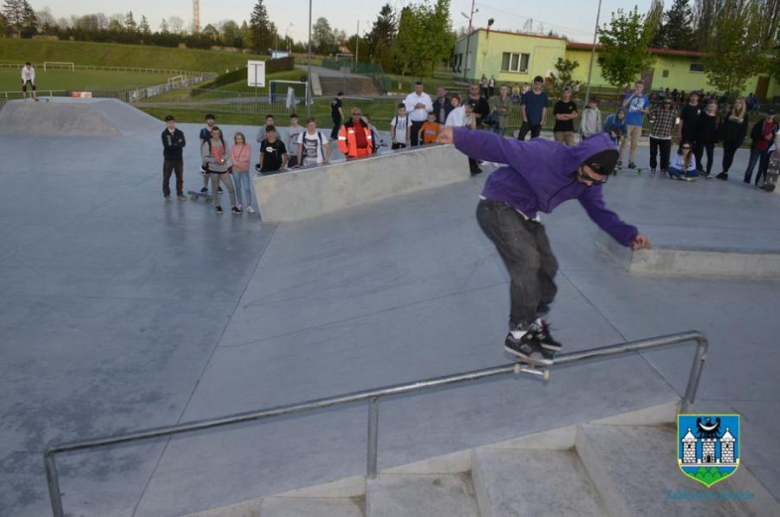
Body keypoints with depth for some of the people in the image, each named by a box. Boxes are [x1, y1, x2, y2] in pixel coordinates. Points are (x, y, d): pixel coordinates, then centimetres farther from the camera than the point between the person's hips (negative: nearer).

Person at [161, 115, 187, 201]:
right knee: (166, 177, 2)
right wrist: (177, 144, -12)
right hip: (168, 159, -2)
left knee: (180, 177, 7)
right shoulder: (164, 133, -4)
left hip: (178, 158, 2)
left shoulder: (179, 132, 3)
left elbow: (183, 143, -10)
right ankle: (167, 194, 14)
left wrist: (173, 145, -17)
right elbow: (166, 145, -16)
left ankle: (180, 194, 18)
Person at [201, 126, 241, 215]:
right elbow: (204, 157, -8)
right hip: (213, 169, -2)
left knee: (230, 187, -2)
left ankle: (234, 206, 6)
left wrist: (224, 159, -14)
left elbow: (228, 153, 6)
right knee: (215, 188, 9)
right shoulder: (207, 144, -6)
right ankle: (217, 205, 26)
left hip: (223, 169, 3)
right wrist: (215, 160, -20)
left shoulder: (223, 142, 4)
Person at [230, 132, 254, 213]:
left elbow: (248, 158, -9)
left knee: (247, 188, -9)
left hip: (245, 170, -1)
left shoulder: (247, 147, 0)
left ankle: (249, 206, -10)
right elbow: (232, 160, -7)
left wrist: (238, 159, -11)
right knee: (238, 187, 10)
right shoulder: (233, 148, 2)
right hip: (236, 170, 2)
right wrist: (239, 164, -20)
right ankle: (240, 204, 22)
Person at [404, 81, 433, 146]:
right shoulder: (409, 97, -1)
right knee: (413, 141, 2)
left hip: (424, 122, 2)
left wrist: (424, 106, -13)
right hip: (414, 122, -2)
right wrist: (414, 107, -18)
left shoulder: (427, 96, 6)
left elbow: (431, 109, 4)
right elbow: (406, 109, -7)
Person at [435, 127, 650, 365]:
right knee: (527, 261, -22)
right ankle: (518, 335, -12)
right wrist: (459, 136, -35)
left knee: (547, 266, 9)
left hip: (525, 216, 9)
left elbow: (600, 212, 6)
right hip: (497, 207, -8)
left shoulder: (589, 181, -6)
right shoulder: (546, 154, -29)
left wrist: (629, 235, -6)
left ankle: (533, 325, 29)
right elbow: (500, 146, -27)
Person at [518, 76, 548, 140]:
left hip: (538, 122, 1)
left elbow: (544, 109, 5)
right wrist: (524, 117, -7)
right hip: (527, 120, -1)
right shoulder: (528, 94, 1)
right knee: (520, 137, -14)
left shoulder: (544, 96, 4)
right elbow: (524, 106, 2)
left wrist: (542, 120, -3)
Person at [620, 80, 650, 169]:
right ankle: (620, 159, 3)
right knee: (624, 142, -4)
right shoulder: (630, 95, 3)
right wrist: (633, 95, -15)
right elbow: (624, 104, -13)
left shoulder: (645, 98, 9)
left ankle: (631, 161, 7)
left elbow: (647, 110, 13)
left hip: (638, 124, 2)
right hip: (628, 122, -2)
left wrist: (643, 110, -10)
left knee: (634, 144, 3)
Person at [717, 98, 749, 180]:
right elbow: (724, 124, 5)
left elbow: (744, 129, -3)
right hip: (727, 138, 2)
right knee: (726, 154, 5)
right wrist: (722, 135, -4)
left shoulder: (745, 116, -2)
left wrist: (740, 140, -10)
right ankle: (724, 171, 12)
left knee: (730, 155, 3)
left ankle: (725, 172, 9)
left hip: (736, 139, -2)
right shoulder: (730, 113, 6)